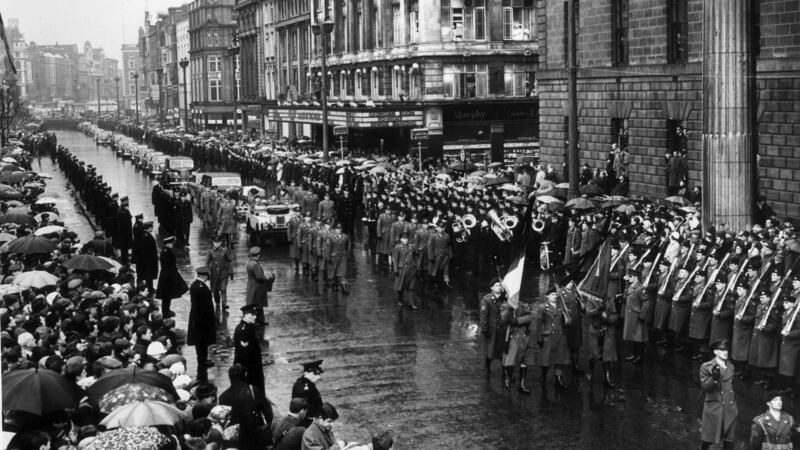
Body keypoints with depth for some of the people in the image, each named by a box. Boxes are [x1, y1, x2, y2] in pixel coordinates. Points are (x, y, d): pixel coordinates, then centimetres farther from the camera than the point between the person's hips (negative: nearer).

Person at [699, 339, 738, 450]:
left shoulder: (730, 365, 9)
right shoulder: (706, 367, -8)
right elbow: (704, 387, -14)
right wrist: (714, 378, -30)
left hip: (730, 407, 5)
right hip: (714, 407, -5)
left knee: (729, 438, 6)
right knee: (709, 437, 4)